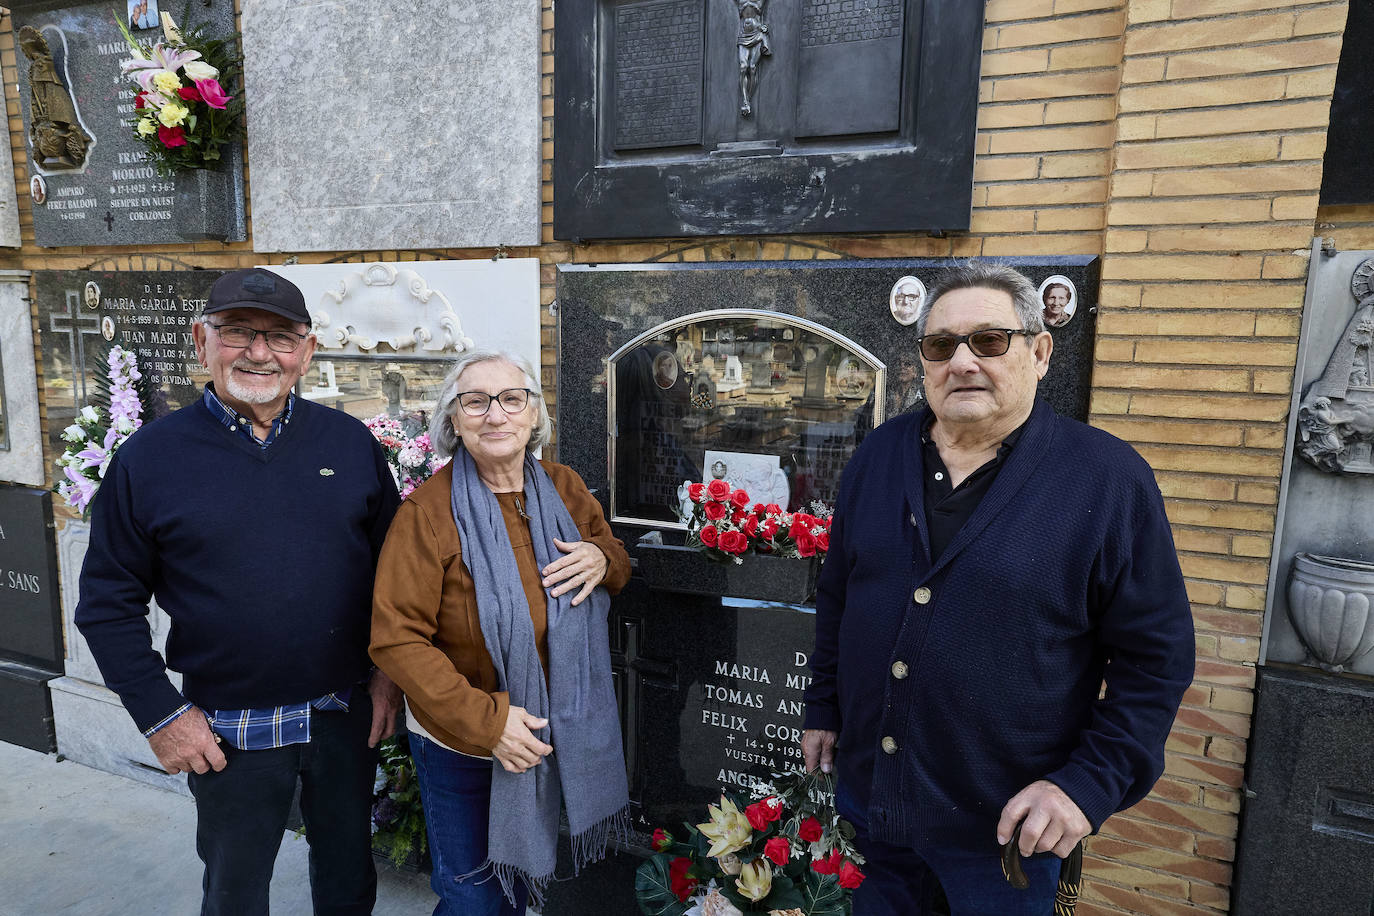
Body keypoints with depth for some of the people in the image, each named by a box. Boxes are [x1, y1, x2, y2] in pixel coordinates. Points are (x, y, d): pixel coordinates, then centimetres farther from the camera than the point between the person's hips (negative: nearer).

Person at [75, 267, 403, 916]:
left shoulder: (351, 443, -4)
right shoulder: (149, 457, -8)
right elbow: (108, 602, -3)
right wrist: (160, 713, -7)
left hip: (347, 715, 2)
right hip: (228, 733, -1)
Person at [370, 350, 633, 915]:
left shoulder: (564, 490, -5)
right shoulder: (428, 511, -21)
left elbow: (614, 556, 10)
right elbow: (395, 639, -21)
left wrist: (602, 559, -15)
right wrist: (485, 720, -25)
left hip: (552, 735, 5)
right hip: (459, 744, -5)